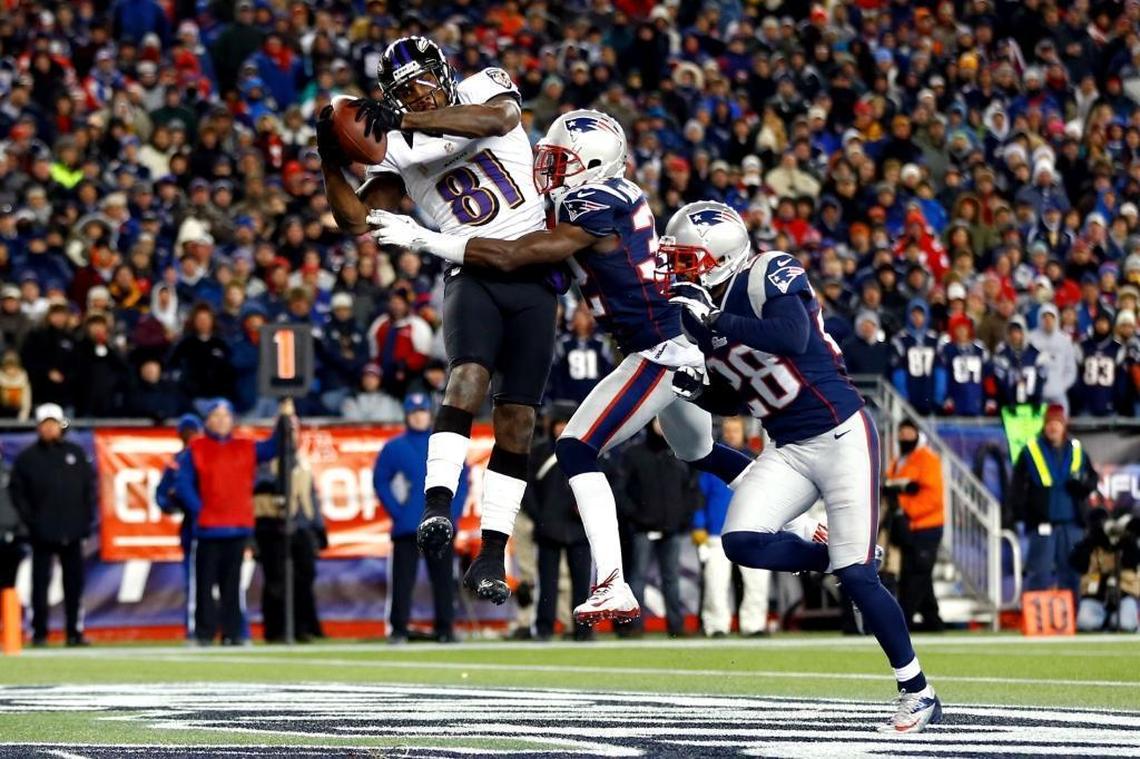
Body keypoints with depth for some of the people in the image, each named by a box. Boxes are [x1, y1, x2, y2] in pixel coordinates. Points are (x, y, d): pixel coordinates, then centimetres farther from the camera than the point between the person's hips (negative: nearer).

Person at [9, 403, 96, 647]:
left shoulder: (76, 453, 10)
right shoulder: (27, 457, 3)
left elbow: (90, 485, 12)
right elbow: (16, 490, 2)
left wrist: (87, 517, 4)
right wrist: (29, 519, -6)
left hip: (72, 532, 2)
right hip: (43, 533, -2)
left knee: (74, 583, 5)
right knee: (40, 583, -3)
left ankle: (75, 632, 10)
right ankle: (39, 633, 0)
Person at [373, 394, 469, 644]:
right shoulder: (394, 448, 6)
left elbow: (462, 480, 11)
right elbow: (380, 482, 4)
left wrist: (453, 511, 0)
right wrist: (396, 511, -5)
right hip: (406, 527, -1)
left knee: (444, 579, 2)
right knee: (403, 579, -5)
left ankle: (445, 629, 7)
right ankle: (398, 630, -2)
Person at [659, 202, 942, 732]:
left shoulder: (767, 276, -14)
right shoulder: (700, 314, 8)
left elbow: (793, 337, -33)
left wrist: (716, 320, -29)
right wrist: (693, 390, -1)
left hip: (841, 435, -7)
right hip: (788, 449, 7)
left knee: (856, 575, -10)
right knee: (742, 543, -15)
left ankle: (918, 692, 3)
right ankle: (839, 558, 10)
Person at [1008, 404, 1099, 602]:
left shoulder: (1077, 450, 8)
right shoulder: (1031, 451, -2)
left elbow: (1093, 479, 14)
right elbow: (1017, 486, -1)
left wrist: (1082, 482, -9)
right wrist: (1019, 516, -9)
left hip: (1072, 522, 3)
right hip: (1042, 523, -3)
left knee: (1071, 571, 8)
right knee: (1040, 572, -4)